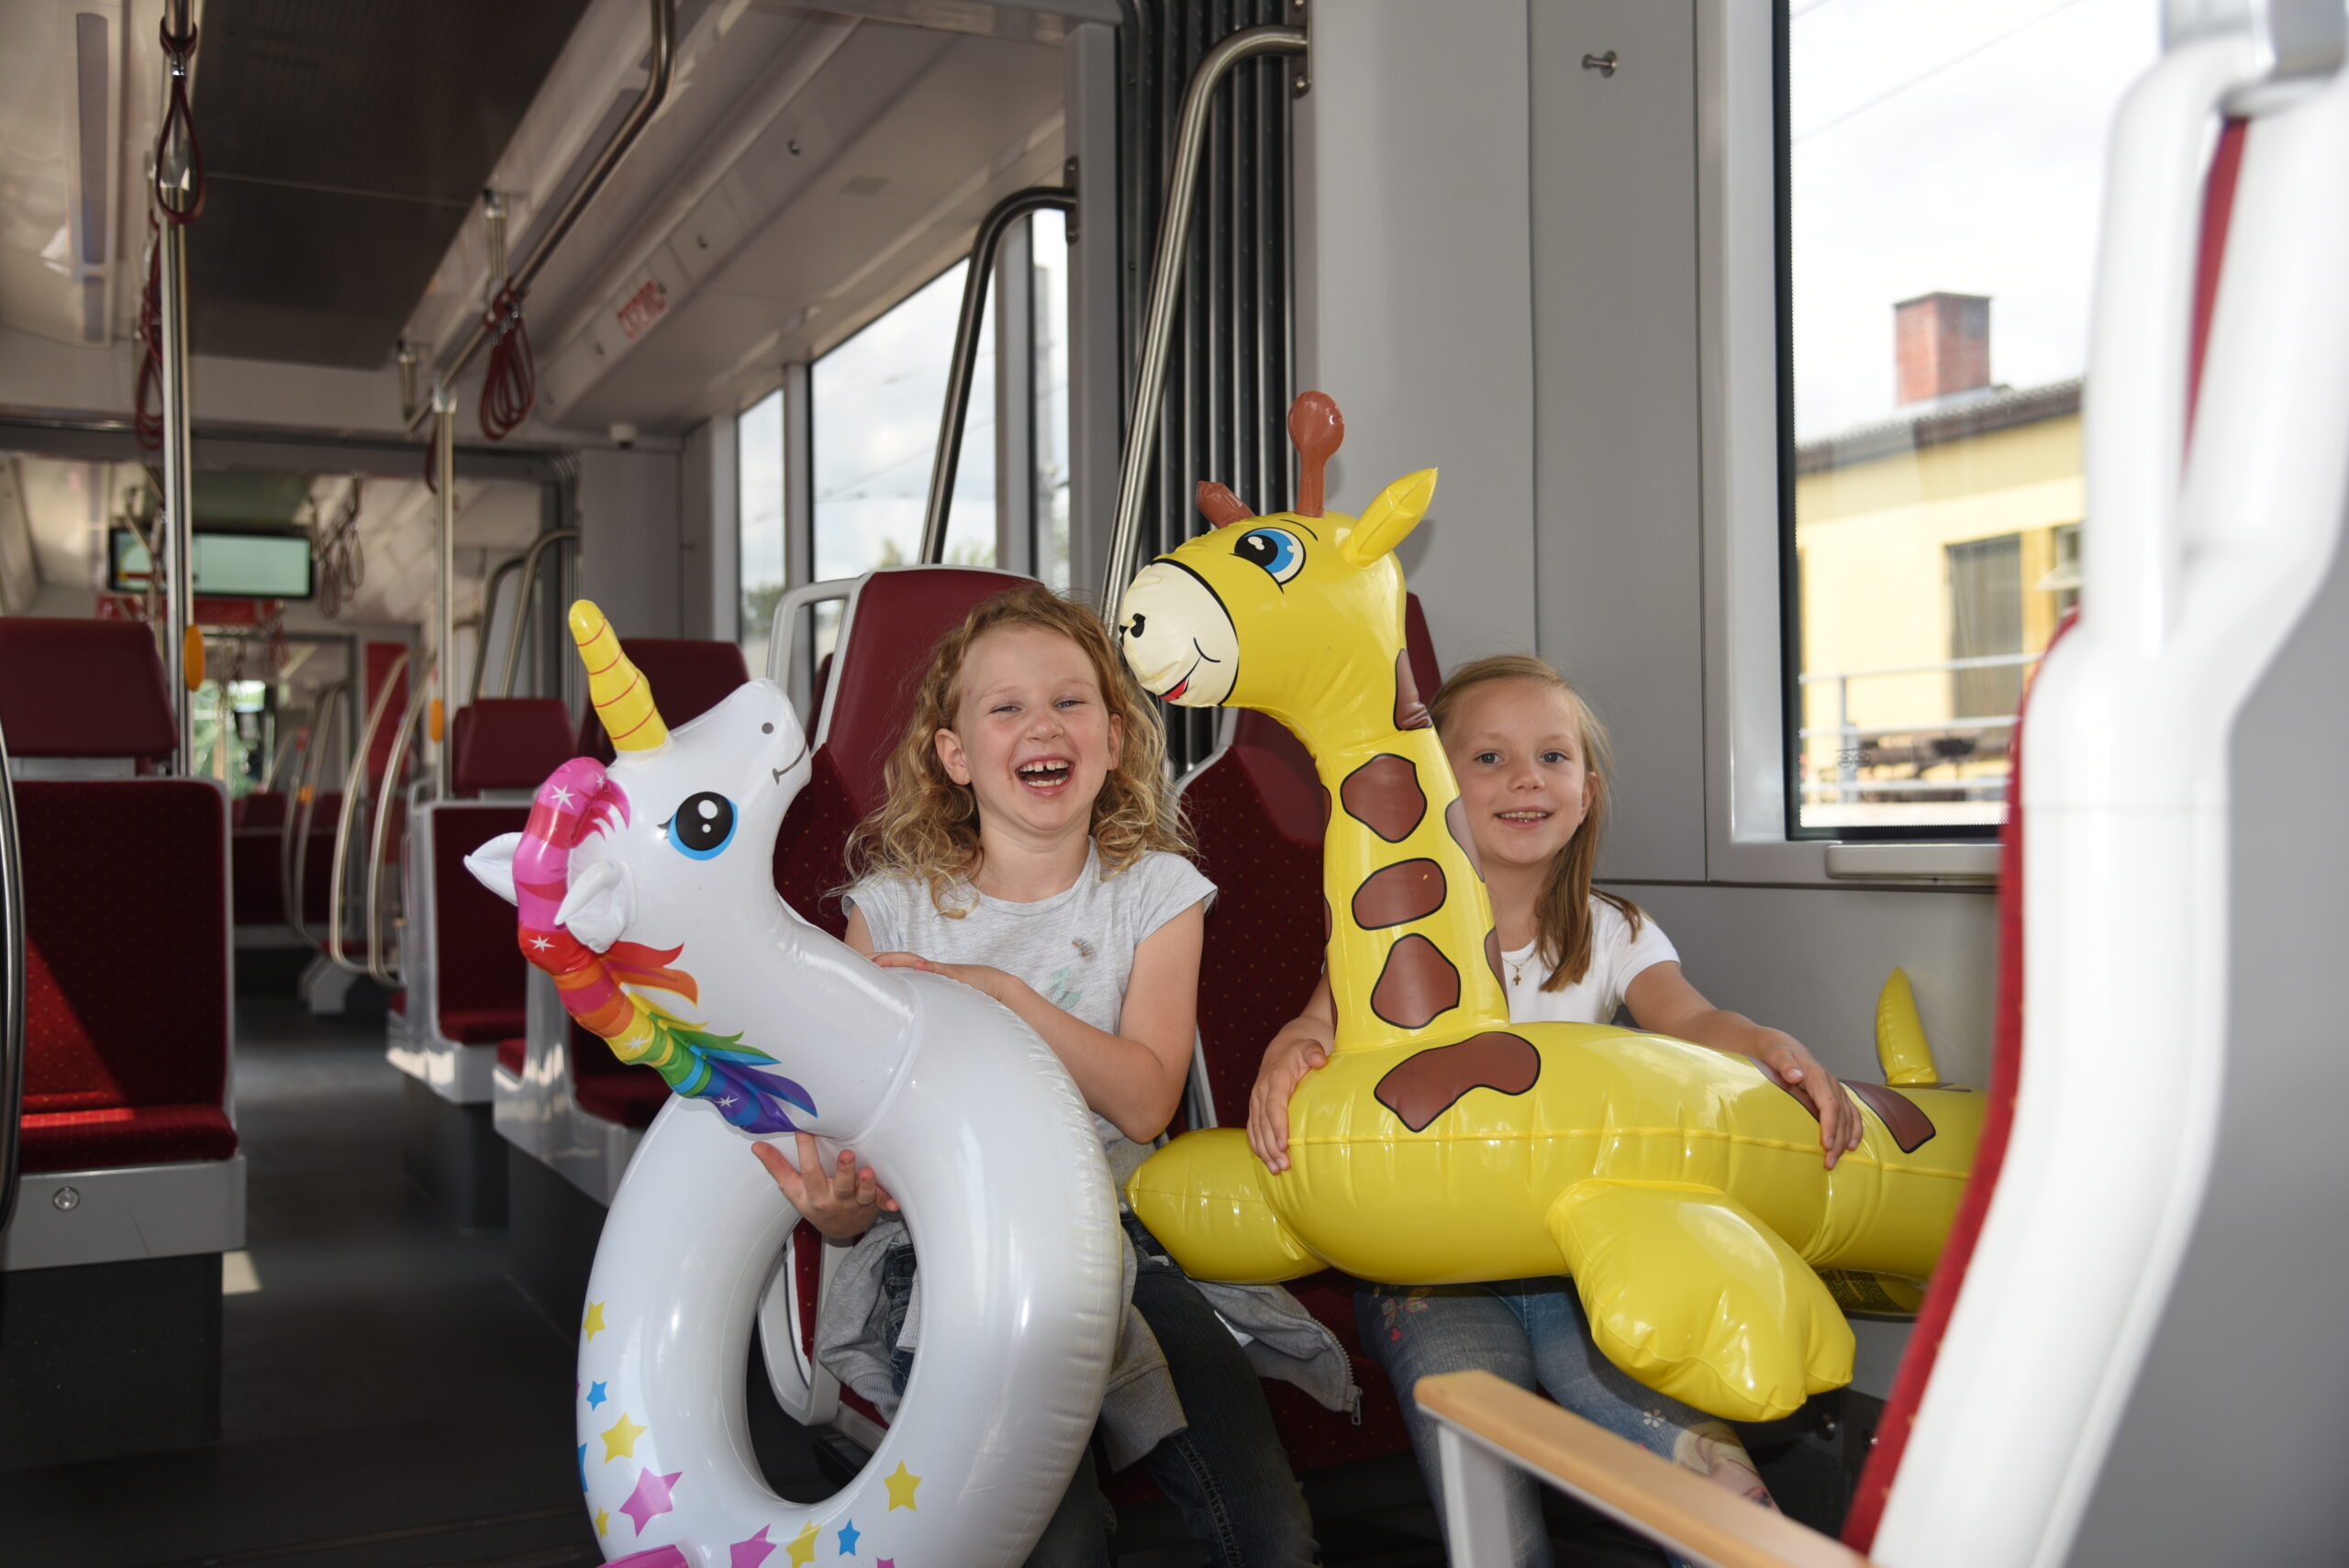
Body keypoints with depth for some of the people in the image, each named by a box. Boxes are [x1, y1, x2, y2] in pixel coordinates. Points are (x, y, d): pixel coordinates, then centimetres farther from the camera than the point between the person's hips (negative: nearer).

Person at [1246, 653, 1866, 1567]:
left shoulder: (1613, 935, 10)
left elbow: (1691, 1020, -8)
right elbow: (1323, 1021, -12)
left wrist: (1776, 1048, -32)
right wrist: (1287, 1056, -38)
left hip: (1580, 1264, 2)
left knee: (1720, 1487, -21)